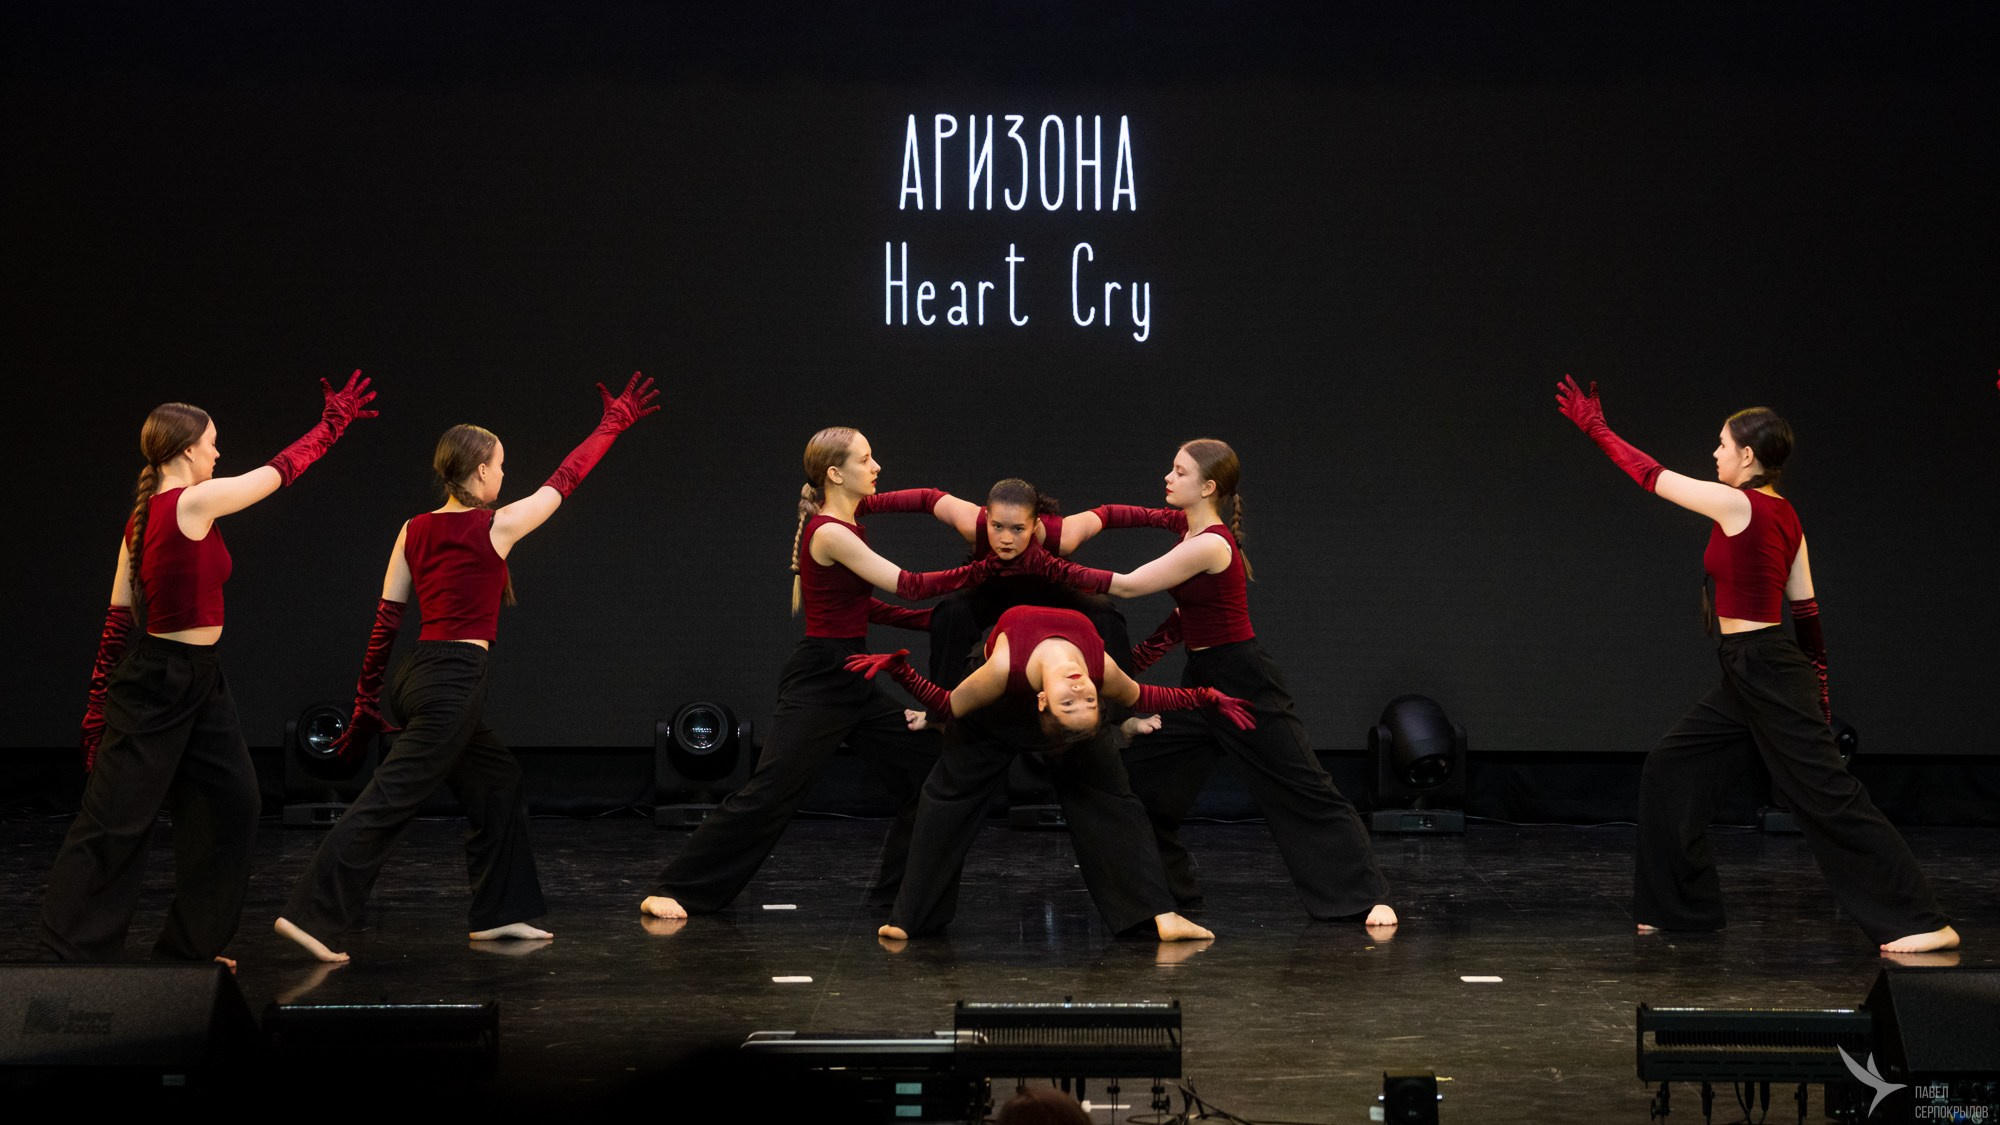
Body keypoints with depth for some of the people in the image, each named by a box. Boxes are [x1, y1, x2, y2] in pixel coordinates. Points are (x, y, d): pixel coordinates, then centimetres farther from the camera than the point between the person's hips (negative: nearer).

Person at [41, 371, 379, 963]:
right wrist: (332, 423, 7)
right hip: (161, 683, -10)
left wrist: (100, 700, 14)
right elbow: (280, 469, -8)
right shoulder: (192, 503, -19)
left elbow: (119, 617, 11)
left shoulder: (142, 517, 8)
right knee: (115, 820, -2)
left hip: (197, 681, 10)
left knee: (232, 802, 12)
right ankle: (68, 953, 6)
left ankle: (190, 945, 21)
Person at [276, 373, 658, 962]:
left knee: (498, 781, 21)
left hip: (420, 675, 8)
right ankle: (310, 914, -13)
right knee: (390, 800, -9)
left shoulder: (414, 531, 8)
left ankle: (499, 913, 25)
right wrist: (614, 423, 15)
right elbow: (565, 477, 3)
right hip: (456, 679, -8)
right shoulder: (496, 527, -9)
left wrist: (366, 703, 15)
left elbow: (384, 622, 9)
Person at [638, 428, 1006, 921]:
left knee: (926, 761, 8)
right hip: (818, 681, -10)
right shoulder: (829, 533, -17)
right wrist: (987, 568, -19)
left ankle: (898, 885, 17)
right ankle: (674, 890, -1)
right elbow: (908, 585, -20)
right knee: (768, 793, -10)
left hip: (852, 678, 10)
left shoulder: (848, 525, 11)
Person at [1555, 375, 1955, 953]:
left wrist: (1595, 427, 5)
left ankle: (1924, 923, -5)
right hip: (1750, 673, 10)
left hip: (1764, 672, -10)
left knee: (1829, 796, -8)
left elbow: (1652, 475, -6)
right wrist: (1818, 682, 19)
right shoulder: (1784, 515, 10)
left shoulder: (1738, 505, -15)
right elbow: (1805, 607, 13)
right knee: (1670, 768, 14)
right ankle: (1682, 907, 20)